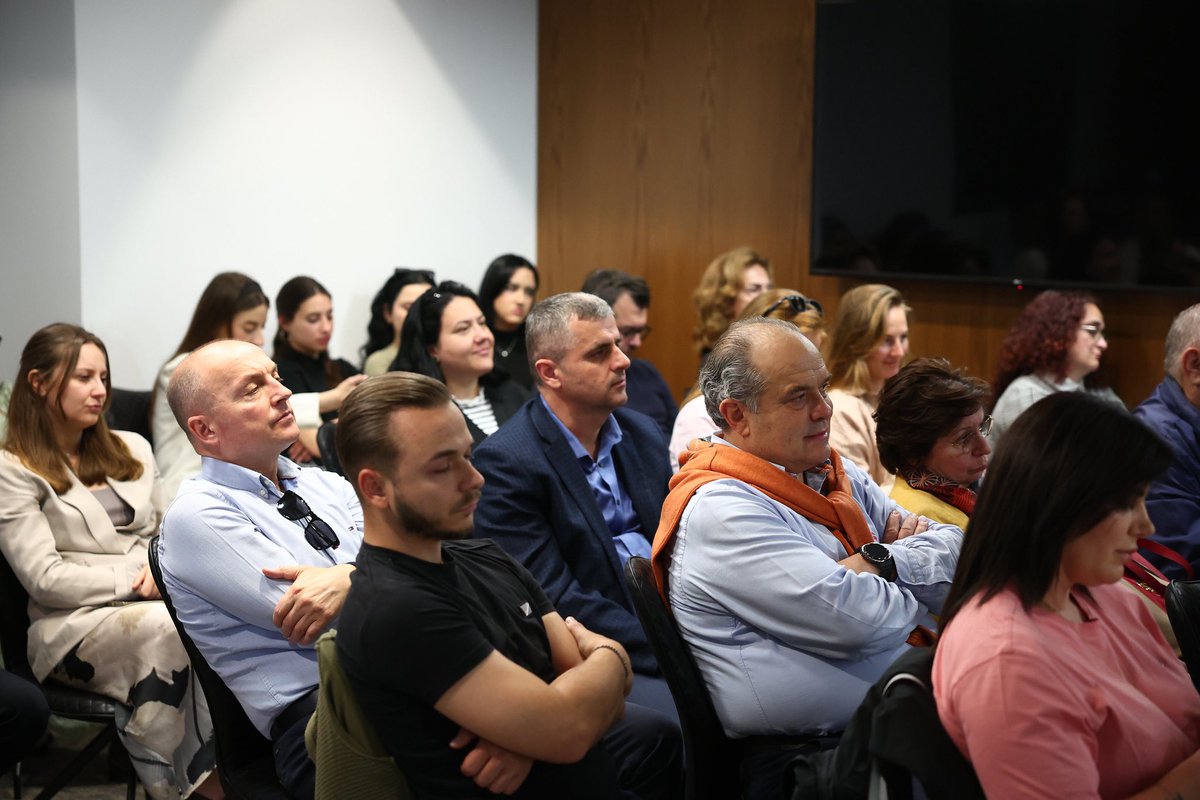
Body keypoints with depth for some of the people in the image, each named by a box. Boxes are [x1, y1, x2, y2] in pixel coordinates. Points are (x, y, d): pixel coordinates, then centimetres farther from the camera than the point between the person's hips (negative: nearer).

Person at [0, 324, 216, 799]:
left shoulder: (131, 449, 20)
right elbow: (46, 579, -8)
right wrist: (137, 578, -12)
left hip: (156, 603, 5)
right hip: (73, 625, -5)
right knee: (168, 629, -36)